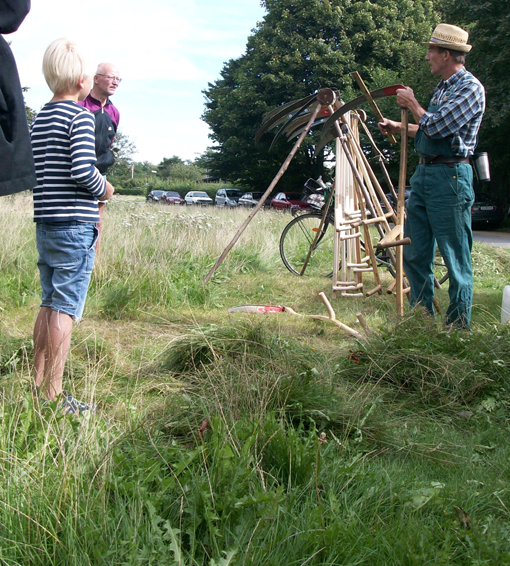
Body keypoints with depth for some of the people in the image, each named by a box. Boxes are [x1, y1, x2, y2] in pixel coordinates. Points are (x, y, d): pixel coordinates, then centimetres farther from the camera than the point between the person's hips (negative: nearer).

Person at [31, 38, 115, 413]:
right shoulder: (81, 115, -10)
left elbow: (31, 170, 14)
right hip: (75, 225, -8)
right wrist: (104, 189, -2)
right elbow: (82, 169, -21)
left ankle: (37, 385, 20)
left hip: (44, 223, 8)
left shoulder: (39, 118, 14)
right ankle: (53, 396, -1)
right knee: (66, 308, -5)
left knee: (50, 304, 15)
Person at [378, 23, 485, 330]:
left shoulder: (470, 87, -11)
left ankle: (458, 329, 5)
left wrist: (412, 103, -4)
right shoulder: (444, 86, 18)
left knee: (456, 258, -3)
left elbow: (436, 126, -19)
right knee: (414, 255, 10)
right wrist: (398, 128, 29)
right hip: (424, 174, 9)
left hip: (450, 178, -9)